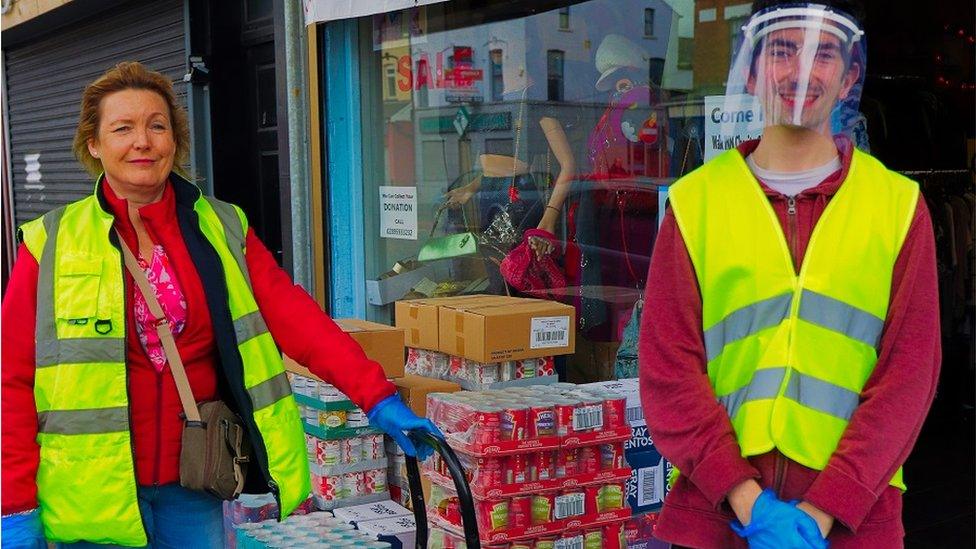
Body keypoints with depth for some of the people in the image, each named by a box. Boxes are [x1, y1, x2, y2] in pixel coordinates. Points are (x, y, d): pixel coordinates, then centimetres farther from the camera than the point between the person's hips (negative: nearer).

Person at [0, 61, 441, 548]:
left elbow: (295, 318, -6)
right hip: (93, 488, -2)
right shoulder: (50, 245, -4)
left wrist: (377, 398, -16)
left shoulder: (223, 230, 3)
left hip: (192, 486, 2)